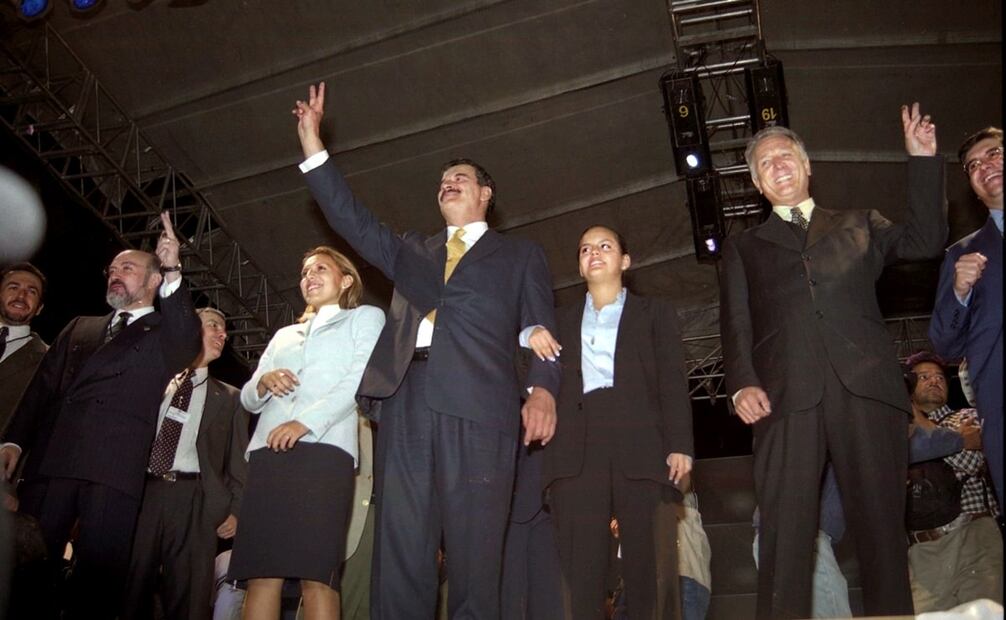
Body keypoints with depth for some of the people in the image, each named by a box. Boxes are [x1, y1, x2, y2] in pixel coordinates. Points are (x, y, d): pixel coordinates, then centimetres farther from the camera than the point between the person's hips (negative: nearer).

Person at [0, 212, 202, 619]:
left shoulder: (164, 333, 13)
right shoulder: (80, 327, 26)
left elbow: (188, 344, -11)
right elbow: (43, 387, 19)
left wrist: (174, 274, -23)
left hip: (115, 467, -4)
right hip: (50, 460, 4)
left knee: (98, 573, -6)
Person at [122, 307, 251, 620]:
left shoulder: (228, 398, 18)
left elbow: (237, 459, 11)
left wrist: (235, 509, -3)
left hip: (194, 500, 0)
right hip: (140, 493, 0)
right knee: (129, 593, 0)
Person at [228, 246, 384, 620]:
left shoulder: (365, 317, 17)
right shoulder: (284, 335, 32)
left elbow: (361, 379, -1)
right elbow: (248, 399, 26)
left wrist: (307, 421, -15)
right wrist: (263, 382, 1)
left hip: (323, 450, -5)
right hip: (268, 453, 5)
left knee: (316, 577, -13)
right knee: (261, 574, -5)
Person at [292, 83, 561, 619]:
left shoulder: (520, 255, 20)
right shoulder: (412, 251, 30)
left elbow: (539, 328, 9)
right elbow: (350, 219, 23)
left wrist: (542, 389, -10)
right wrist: (311, 140, 19)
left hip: (476, 403, -3)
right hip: (406, 399, 3)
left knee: (473, 559, -7)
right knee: (399, 558, -3)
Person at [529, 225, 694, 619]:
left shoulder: (654, 312, 20)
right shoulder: (563, 320, 27)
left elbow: (672, 381, 8)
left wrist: (679, 444, -6)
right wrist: (529, 335, 0)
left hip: (640, 443, -1)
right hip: (577, 447, 2)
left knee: (649, 567, -7)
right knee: (579, 567, -7)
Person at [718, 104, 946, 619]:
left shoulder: (857, 224, 27)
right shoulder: (744, 247, 24)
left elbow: (925, 240, 13)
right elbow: (735, 322, 11)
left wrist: (923, 159, 9)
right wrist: (742, 383, -6)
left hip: (864, 385, 1)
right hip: (786, 395, -1)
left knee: (881, 524, -2)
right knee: (785, 532, -10)